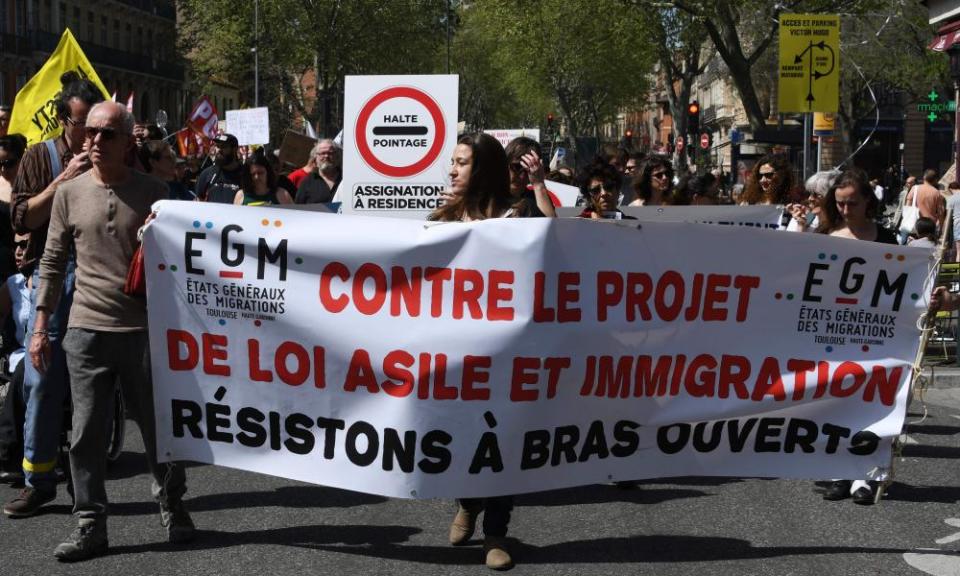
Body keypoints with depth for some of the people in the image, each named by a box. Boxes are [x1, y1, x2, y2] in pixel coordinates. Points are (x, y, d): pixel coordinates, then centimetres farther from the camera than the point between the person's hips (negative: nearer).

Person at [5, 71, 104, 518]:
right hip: (55, 277, -1)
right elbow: (22, 219, -2)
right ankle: (37, 478, 10)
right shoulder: (41, 157, 6)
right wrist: (64, 180, -11)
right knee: (42, 378, -1)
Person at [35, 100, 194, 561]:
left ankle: (172, 506, 27)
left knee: (158, 425, 8)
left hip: (145, 329, -1)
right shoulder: (69, 194, 5)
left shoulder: (153, 193, 1)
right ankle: (89, 526, 13)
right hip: (86, 331, 1)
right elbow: (52, 263, 8)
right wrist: (40, 327, 4)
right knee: (86, 433, 3)